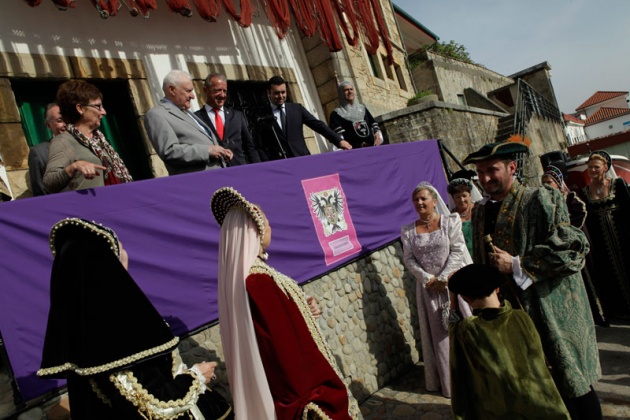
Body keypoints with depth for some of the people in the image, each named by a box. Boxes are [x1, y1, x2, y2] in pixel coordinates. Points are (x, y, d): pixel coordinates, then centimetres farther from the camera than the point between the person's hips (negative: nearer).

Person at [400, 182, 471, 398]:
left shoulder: (450, 222, -1)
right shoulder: (408, 230, 5)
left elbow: (457, 251, -7)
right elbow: (408, 259, 1)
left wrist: (443, 278, -14)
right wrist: (426, 278, -11)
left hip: (452, 282, -2)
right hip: (427, 286, 2)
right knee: (437, 333, 7)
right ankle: (446, 381, 17)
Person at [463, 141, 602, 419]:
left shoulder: (540, 200, -11)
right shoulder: (480, 212, 9)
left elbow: (573, 248, -19)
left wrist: (517, 265, -20)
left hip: (553, 314, -6)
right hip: (512, 314, 6)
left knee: (573, 386, 8)